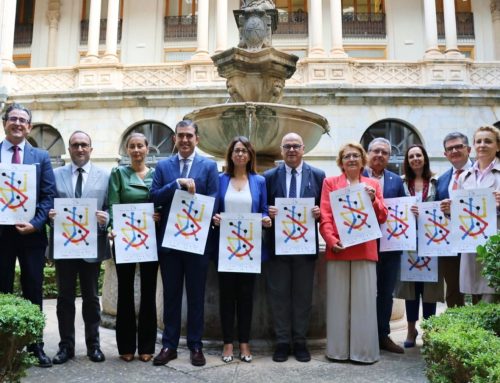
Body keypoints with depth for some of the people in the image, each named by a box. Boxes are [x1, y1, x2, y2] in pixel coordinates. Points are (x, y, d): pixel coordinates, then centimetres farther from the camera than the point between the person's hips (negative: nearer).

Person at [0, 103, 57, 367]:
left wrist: (35, 223, -13)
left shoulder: (41, 157, 7)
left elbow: (49, 195, 0)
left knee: (33, 291, 8)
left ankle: (35, 345, 19)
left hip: (31, 232, 0)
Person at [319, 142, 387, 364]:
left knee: (364, 301, 2)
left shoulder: (372, 184, 14)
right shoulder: (330, 183, 9)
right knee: (338, 301, 3)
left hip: (365, 250, 1)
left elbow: (382, 218, 9)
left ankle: (364, 350, 12)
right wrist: (332, 241, -14)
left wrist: (373, 200, -9)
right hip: (338, 250, -1)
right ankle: (338, 349, 13)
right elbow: (325, 217, 1)